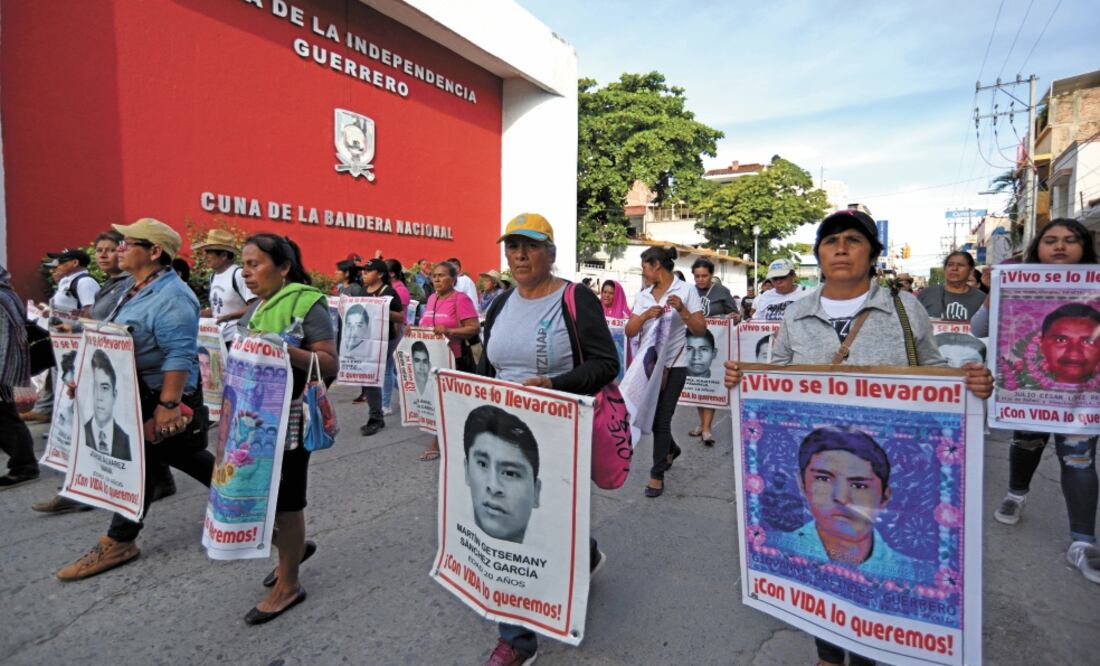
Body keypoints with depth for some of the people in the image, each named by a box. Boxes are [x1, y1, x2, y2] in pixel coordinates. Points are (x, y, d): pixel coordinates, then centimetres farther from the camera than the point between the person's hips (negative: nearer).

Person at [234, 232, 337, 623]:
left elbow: (330, 365, -17)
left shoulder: (307, 304, -12)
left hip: (290, 418, -8)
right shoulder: (254, 308, 12)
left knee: (284, 500, 3)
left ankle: (288, 586, 23)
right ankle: (293, 546, 39)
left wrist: (286, 350, -30)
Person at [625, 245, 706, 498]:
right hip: (648, 362, 5)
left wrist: (682, 310, -22)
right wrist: (646, 315, -14)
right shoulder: (643, 295, 8)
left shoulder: (686, 290, -5)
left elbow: (700, 330, -7)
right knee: (650, 414, 12)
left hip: (674, 364, -5)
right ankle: (671, 449, 41)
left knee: (661, 418, -3)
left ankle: (657, 474, 12)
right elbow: (630, 331, 4)